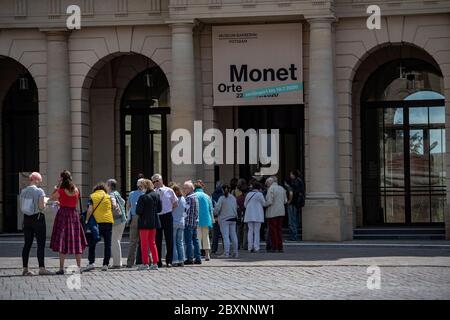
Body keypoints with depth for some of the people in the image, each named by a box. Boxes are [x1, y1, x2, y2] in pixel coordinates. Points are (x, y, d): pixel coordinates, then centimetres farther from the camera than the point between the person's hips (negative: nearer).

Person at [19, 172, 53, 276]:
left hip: (27, 219, 6)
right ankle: (42, 268, -8)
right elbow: (41, 207, -18)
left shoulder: (23, 192, 6)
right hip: (38, 218, -6)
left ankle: (25, 269, 9)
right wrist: (45, 202, 3)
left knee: (27, 244, 9)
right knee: (41, 244, -3)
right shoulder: (39, 191, -12)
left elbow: (22, 208, 9)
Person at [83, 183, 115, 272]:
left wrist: (86, 220, 2)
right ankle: (105, 264, 3)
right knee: (107, 244, 6)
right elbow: (114, 205, 0)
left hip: (97, 222, -2)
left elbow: (90, 210, -5)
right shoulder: (109, 196, 10)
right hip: (108, 221, 2)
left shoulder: (92, 196, 4)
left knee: (92, 244, 6)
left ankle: (91, 263, -5)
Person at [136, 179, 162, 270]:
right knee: (152, 243, 15)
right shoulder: (156, 196, 2)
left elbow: (138, 211, -18)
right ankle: (155, 263, 12)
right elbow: (160, 209, 7)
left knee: (144, 243, 3)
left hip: (144, 222, -6)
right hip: (154, 222, 6)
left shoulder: (143, 198, -18)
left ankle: (145, 263, 3)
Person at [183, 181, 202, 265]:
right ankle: (198, 258, 10)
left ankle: (190, 258, -5)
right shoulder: (195, 196, 15)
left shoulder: (189, 198, -13)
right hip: (195, 222, 9)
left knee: (188, 241, -5)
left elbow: (186, 211, -16)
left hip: (189, 222, -9)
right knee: (195, 240, 10)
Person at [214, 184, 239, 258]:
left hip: (224, 219, -5)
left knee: (225, 236, -5)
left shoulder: (222, 198, -10)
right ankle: (235, 253, 12)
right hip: (233, 218, 5)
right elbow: (236, 207, 12)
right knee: (233, 236, 10)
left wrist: (218, 213, 8)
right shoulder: (233, 198, 6)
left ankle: (226, 253, -11)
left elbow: (217, 208, -12)